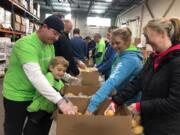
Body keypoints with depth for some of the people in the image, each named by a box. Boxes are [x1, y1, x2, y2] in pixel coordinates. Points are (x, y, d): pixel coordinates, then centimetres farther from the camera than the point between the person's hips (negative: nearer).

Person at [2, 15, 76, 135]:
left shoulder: (50, 46, -1)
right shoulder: (26, 44, -28)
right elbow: (35, 75, -40)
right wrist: (59, 100, -45)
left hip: (36, 94, 7)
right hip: (17, 96, -7)